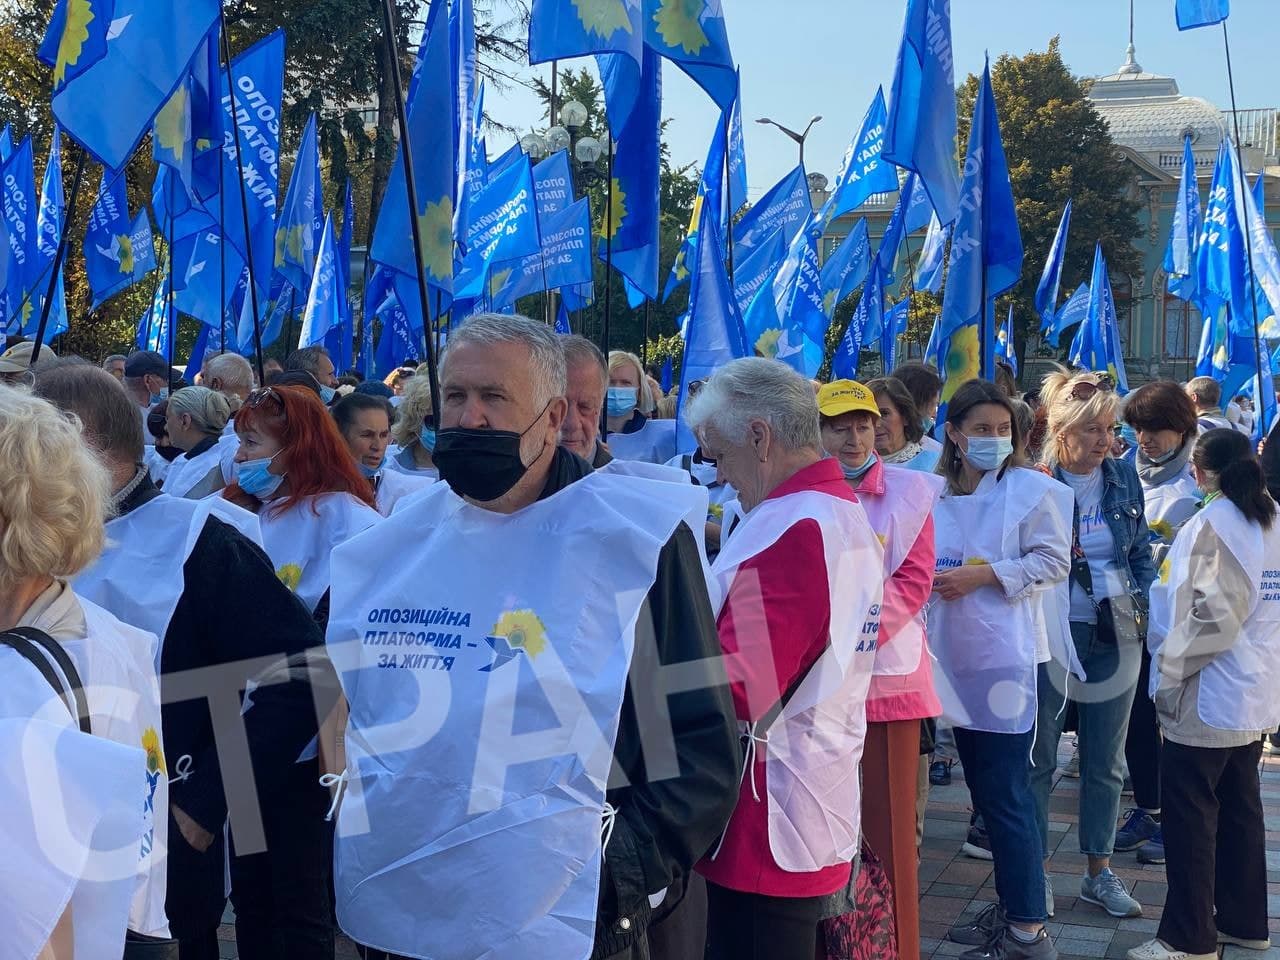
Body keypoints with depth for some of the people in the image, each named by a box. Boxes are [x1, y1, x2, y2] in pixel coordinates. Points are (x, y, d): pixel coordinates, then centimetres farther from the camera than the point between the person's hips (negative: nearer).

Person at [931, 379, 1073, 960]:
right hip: (957, 656, 6)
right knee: (984, 788, 14)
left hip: (1005, 657, -6)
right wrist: (931, 578, -3)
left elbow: (1053, 563, -10)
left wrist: (983, 574, -16)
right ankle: (1009, 907, 27)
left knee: (1007, 793, -5)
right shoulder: (936, 495, 9)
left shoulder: (1033, 490, -5)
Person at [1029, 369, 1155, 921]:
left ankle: (1100, 871, 25)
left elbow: (1142, 551, 13)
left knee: (1106, 760, 13)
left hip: (1115, 636, 4)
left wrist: (1145, 604, 1)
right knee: (1038, 759, 7)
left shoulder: (1124, 478, 4)